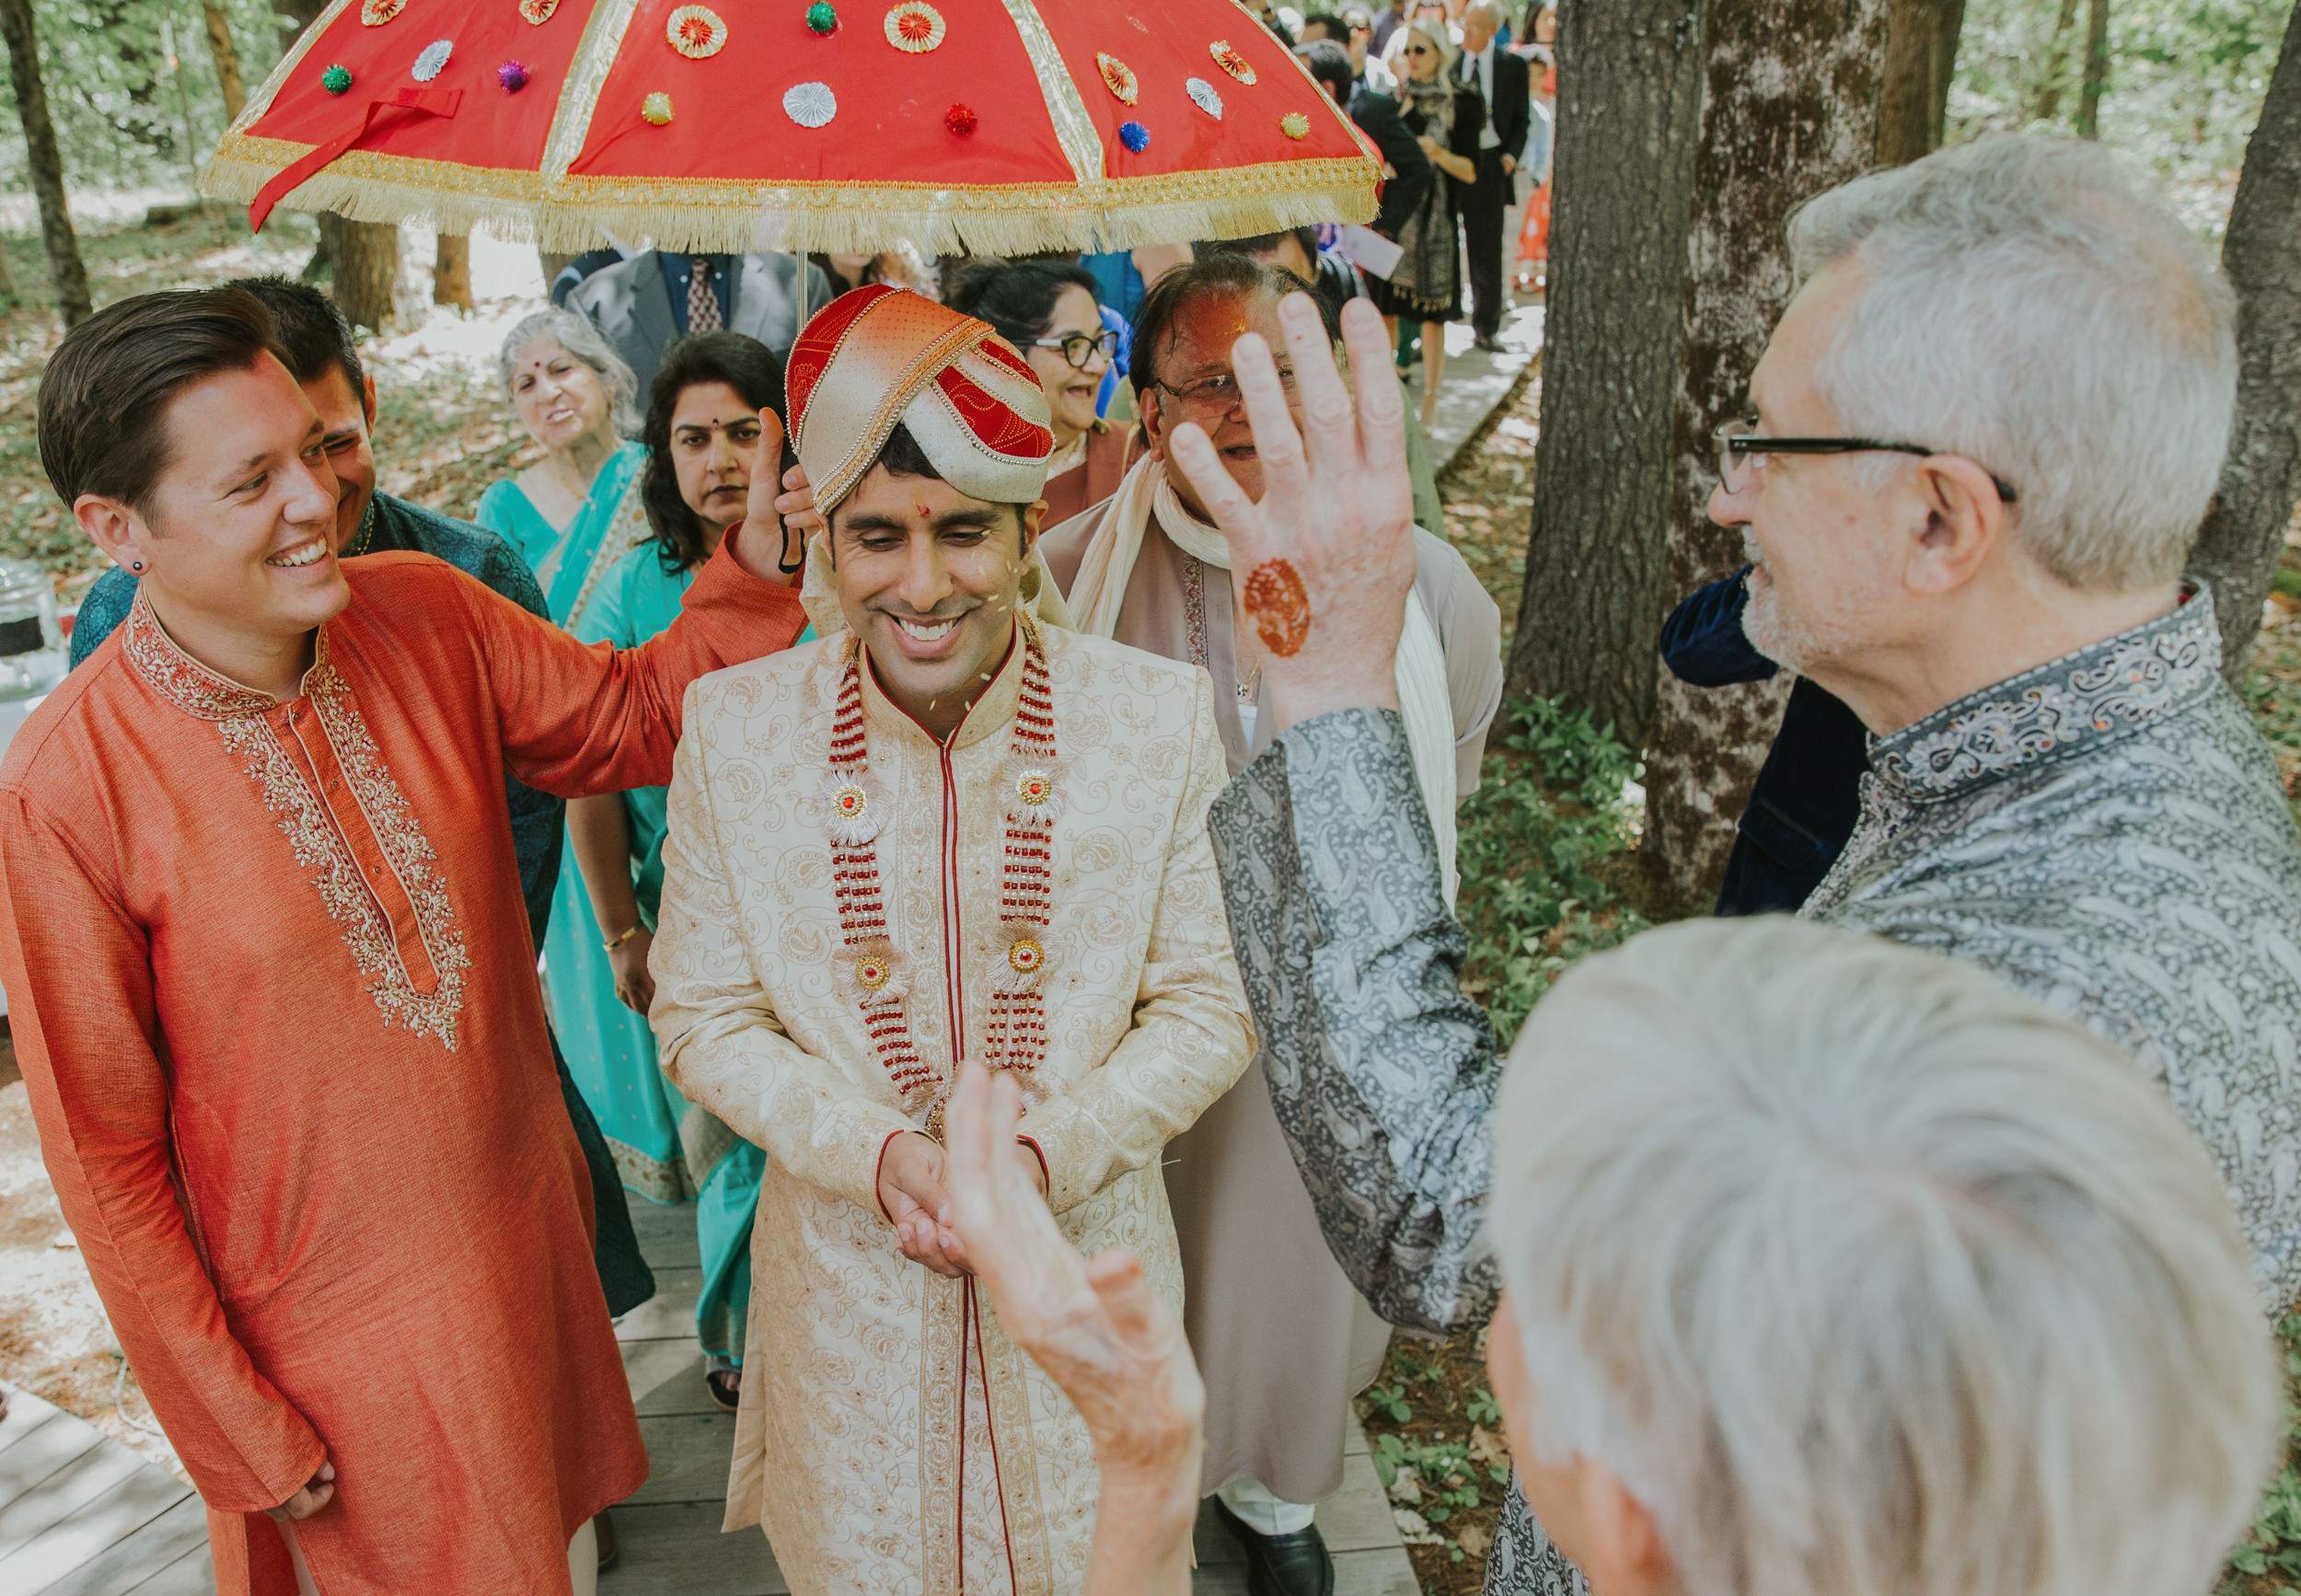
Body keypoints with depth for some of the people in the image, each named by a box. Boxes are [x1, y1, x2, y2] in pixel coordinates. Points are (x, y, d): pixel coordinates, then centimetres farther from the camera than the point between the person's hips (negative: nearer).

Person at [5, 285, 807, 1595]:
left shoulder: (425, 614, -10)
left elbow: (632, 720, 3)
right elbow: (107, 1159, -14)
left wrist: (754, 571, -17)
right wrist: (242, 1435, -7)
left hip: (534, 1227, 5)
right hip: (338, 1328, -4)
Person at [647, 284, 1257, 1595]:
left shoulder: (1161, 715, -14)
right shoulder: (736, 729, -12)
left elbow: (1209, 1007, -6)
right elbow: (705, 1017, -3)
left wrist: (1046, 1153, -19)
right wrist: (874, 1153, -18)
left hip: (1088, 1258, 0)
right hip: (849, 1274, 1)